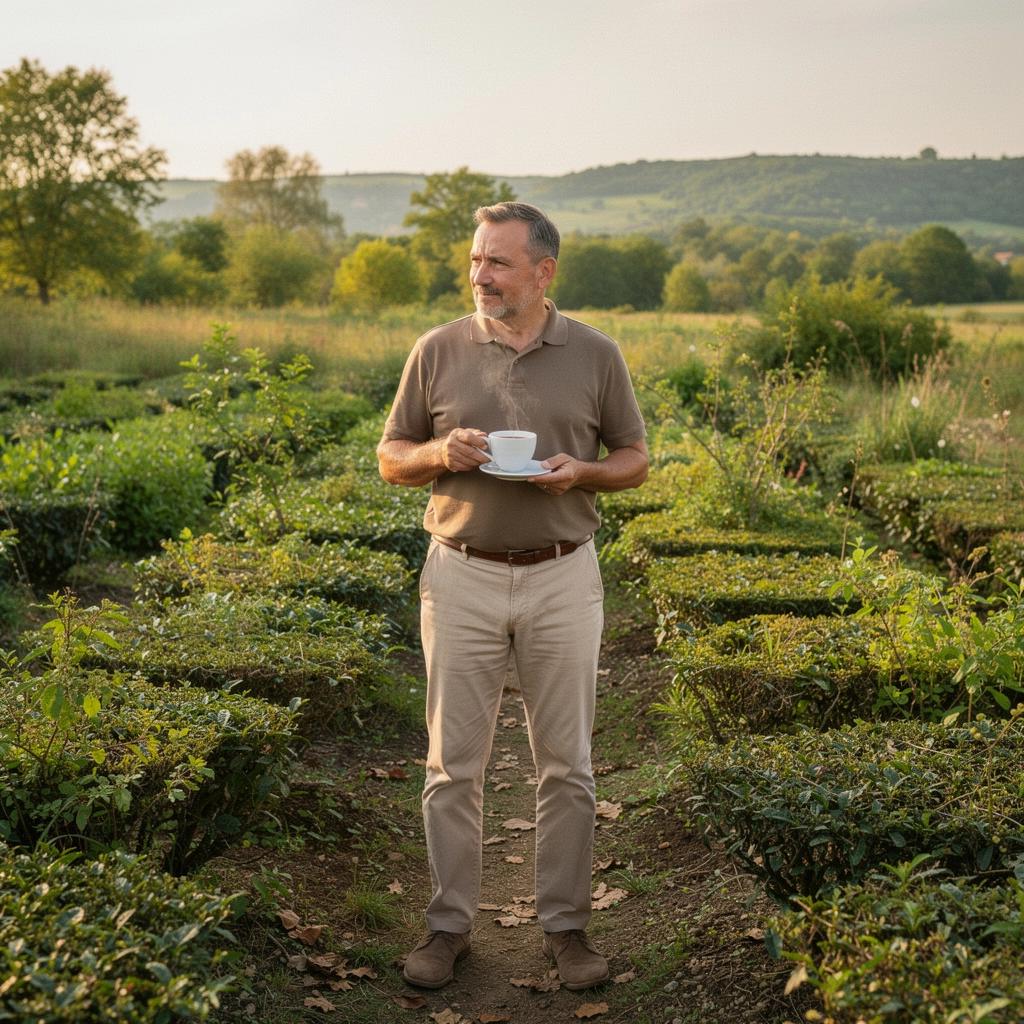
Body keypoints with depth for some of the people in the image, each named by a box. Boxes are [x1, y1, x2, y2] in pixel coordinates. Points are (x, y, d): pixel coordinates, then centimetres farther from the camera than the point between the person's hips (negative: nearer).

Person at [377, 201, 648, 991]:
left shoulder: (596, 355, 1)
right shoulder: (439, 351, 1)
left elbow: (634, 461, 8)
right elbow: (392, 458, 8)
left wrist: (580, 472, -13)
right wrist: (442, 453, -13)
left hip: (563, 577, 0)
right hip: (462, 576, 0)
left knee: (567, 764, 7)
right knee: (454, 762, 5)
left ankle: (566, 923, 20)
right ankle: (451, 923, 19)